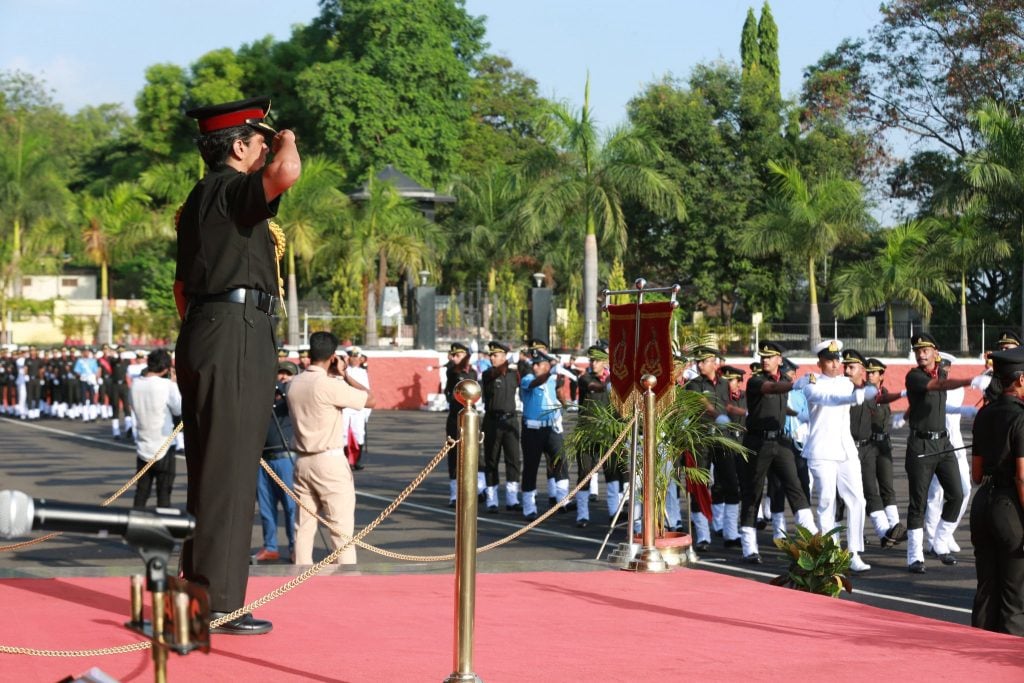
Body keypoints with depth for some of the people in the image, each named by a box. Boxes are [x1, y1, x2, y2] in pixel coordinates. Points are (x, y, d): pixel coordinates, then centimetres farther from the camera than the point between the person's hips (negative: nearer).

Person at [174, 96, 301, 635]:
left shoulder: (200, 199, 20)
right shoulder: (230, 189, -10)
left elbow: (183, 283, 24)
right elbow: (285, 173, -30)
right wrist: (288, 142, -9)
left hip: (202, 336, 10)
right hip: (237, 336, -10)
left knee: (208, 471, 13)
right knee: (230, 472, -8)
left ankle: (199, 591, 19)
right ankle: (219, 603, -7)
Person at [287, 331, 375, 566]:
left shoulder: (295, 384, 5)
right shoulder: (330, 385, -15)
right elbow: (370, 399, -10)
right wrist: (345, 375, -1)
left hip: (303, 462, 7)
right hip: (330, 461, -7)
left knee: (304, 528, 9)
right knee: (342, 529, -3)